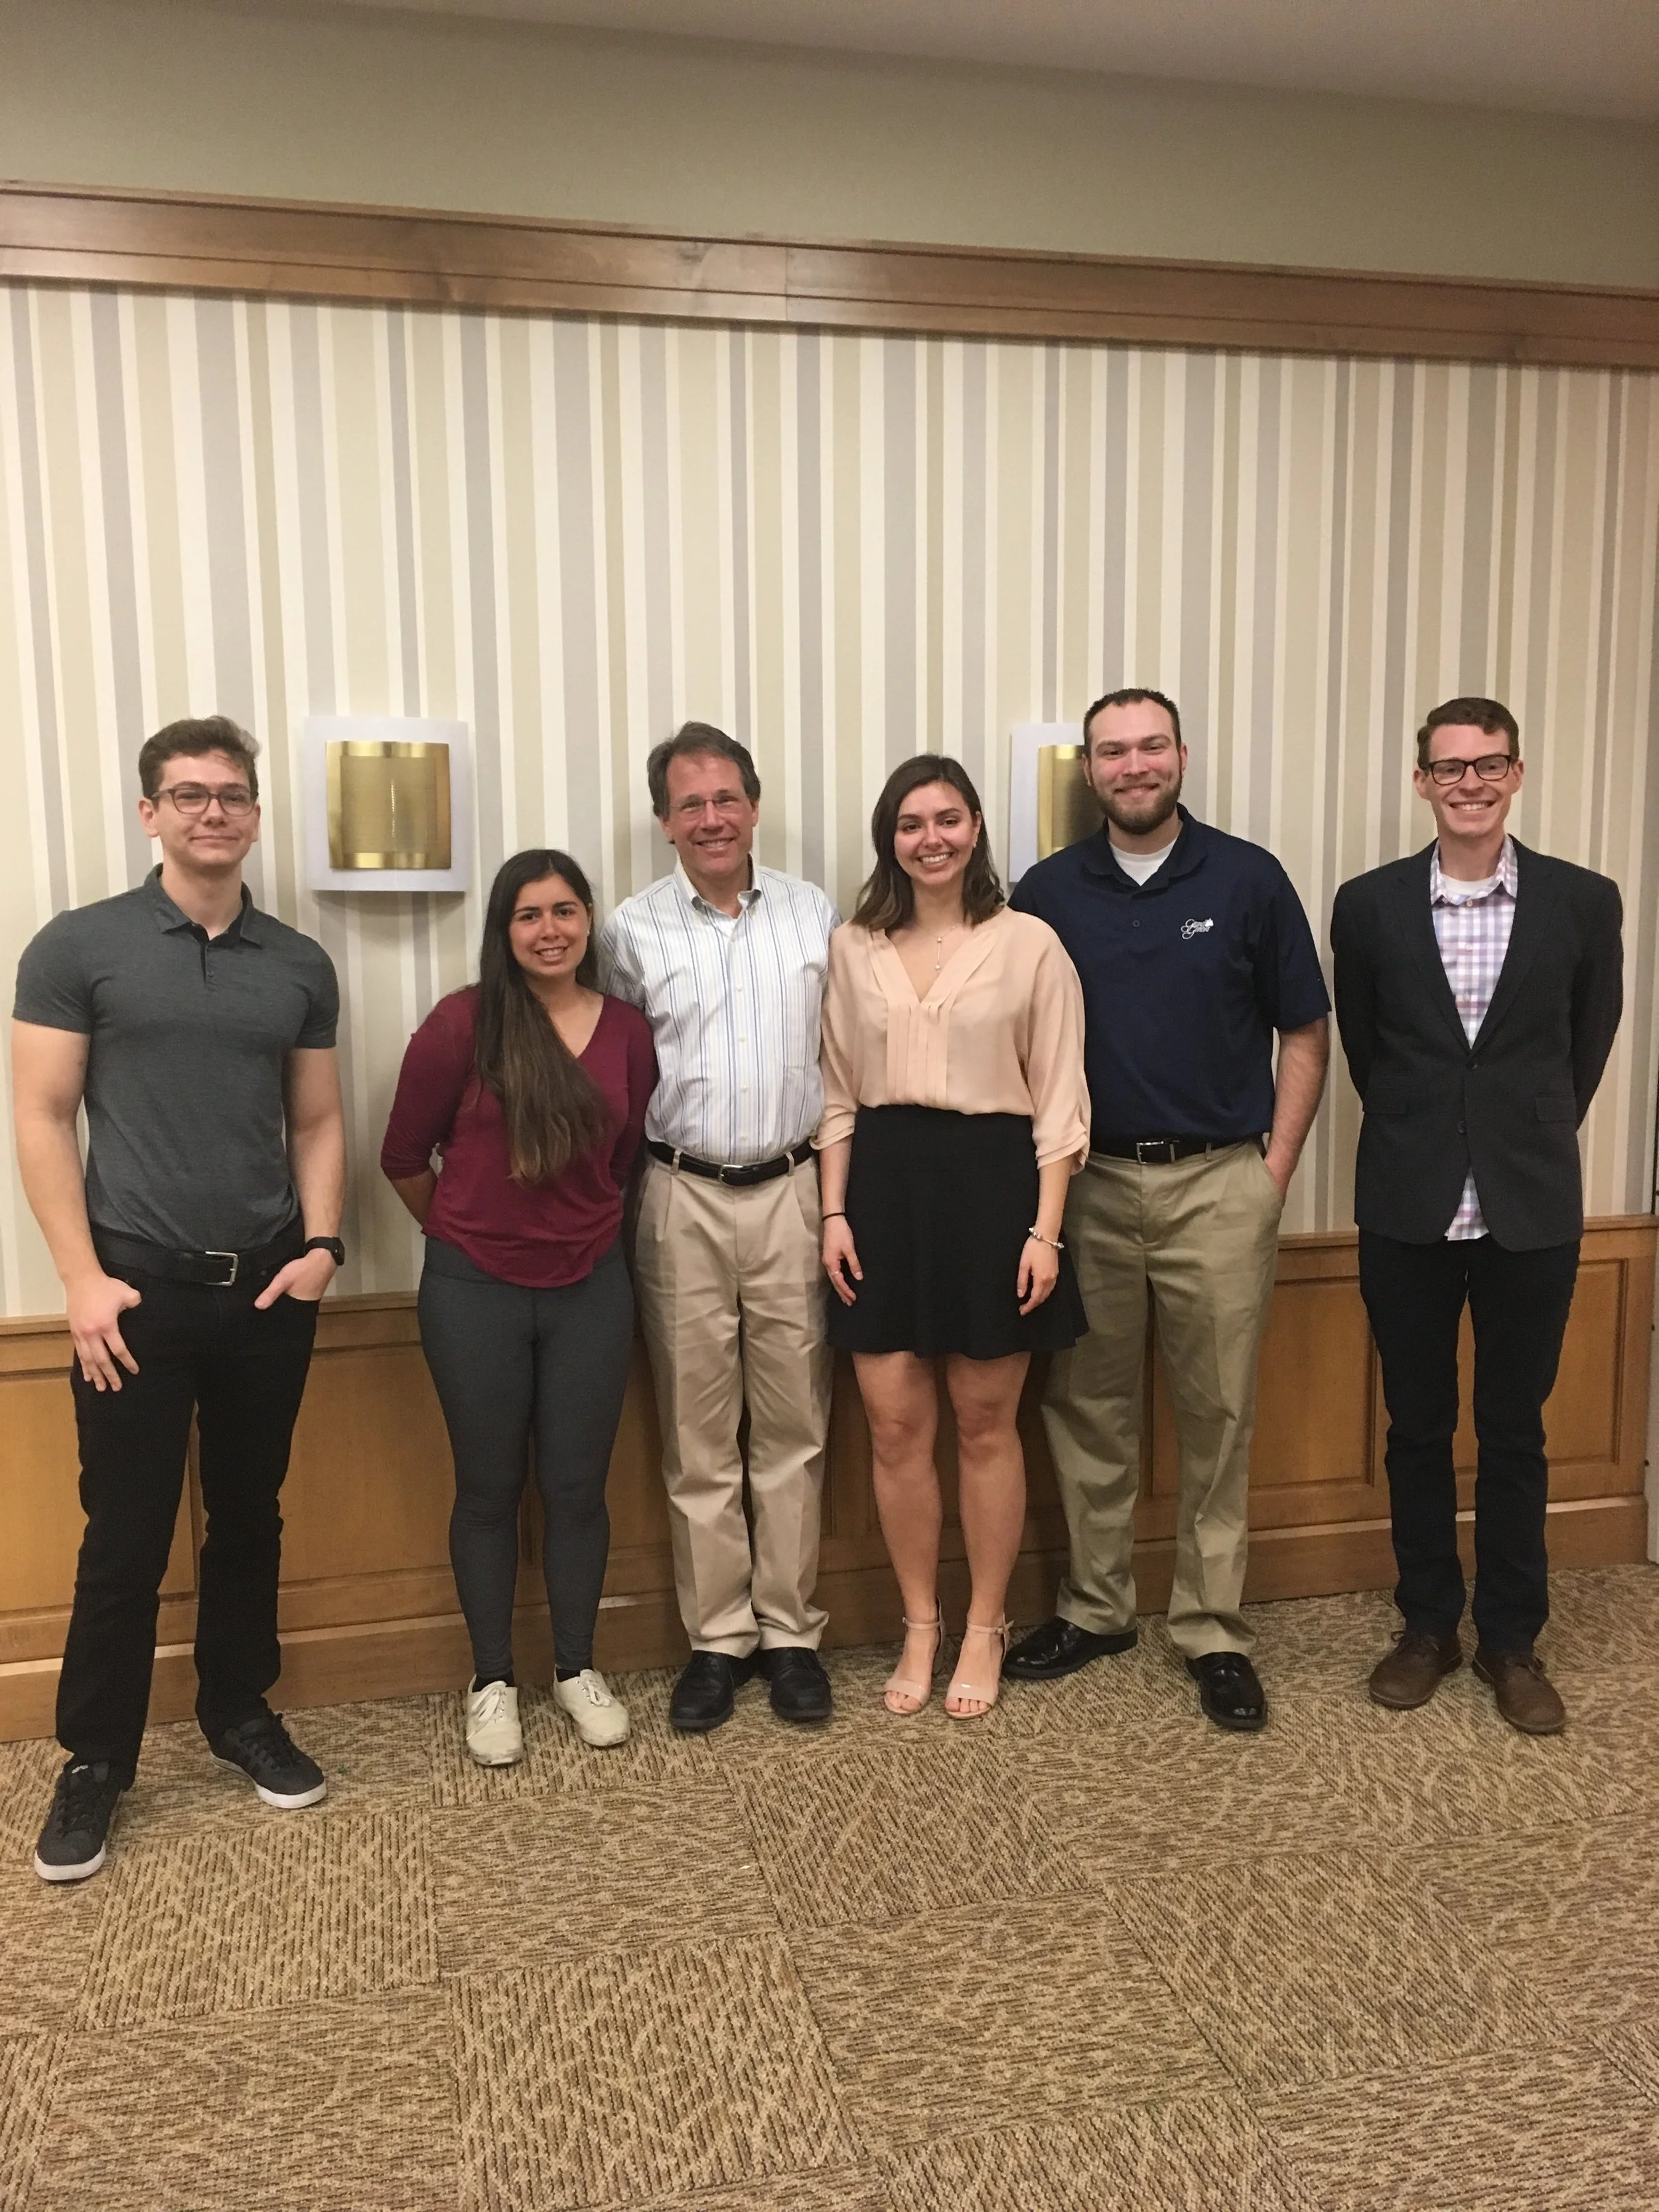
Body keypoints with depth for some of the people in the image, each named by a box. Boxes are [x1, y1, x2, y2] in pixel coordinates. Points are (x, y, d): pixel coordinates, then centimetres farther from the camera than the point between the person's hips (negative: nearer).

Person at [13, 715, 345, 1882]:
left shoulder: (300, 964, 7)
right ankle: (96, 1761, 22)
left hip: (269, 1289, 3)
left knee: (250, 1515, 14)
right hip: (139, 1290, -3)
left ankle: (242, 1711, 33)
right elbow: (43, 1119, -5)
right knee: (126, 1538, 4)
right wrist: (83, 1279, -10)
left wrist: (320, 1245, -3)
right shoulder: (79, 946, -3)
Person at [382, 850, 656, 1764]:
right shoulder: (463, 1023, -10)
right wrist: (460, 1228, 10)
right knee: (488, 1489, 10)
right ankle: (492, 1680, 27)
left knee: (575, 1486, 11)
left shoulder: (627, 1031, 0)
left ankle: (578, 1669, 29)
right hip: (476, 1290, -2)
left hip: (590, 1288, 2)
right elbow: (405, 1158, -1)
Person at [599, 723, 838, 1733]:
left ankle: (791, 1631, 20)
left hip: (792, 1193, 1)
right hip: (683, 1201, 0)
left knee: (794, 1429, 7)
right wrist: (633, 1180, -1)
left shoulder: (815, 915, 5)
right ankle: (718, 1637, 20)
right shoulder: (633, 929, 2)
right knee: (698, 1436, 7)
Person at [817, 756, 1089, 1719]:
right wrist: (835, 1214, 2)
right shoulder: (853, 948, 7)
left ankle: (985, 1630, 25)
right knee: (896, 1426, 6)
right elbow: (838, 1096, 10)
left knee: (986, 1423, 8)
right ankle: (920, 1628, 25)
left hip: (992, 1181, -3)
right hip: (885, 1184, 3)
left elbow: (1059, 1099, -3)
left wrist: (1044, 1229, -9)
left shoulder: (1029, 943, -2)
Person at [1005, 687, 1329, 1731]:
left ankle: (1213, 1628, 19)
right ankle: (1095, 1607, 26)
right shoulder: (1047, 892, 4)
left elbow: (1305, 1033, 3)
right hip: (1089, 1185, 2)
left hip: (1219, 1184, -1)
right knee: (1088, 1409, 10)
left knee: (1220, 1415, 5)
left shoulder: (1249, 879, 0)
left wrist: (1275, 1168, -3)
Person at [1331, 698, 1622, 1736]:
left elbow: (1589, 1045, 9)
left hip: (1531, 1209, 0)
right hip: (1408, 1208, 1)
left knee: (1515, 1430, 10)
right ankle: (1427, 1624, 28)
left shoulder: (1583, 901, -2)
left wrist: (1530, 1137, 13)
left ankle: (1512, 1639, 26)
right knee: (1417, 1426, 11)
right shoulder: (1369, 904, -1)